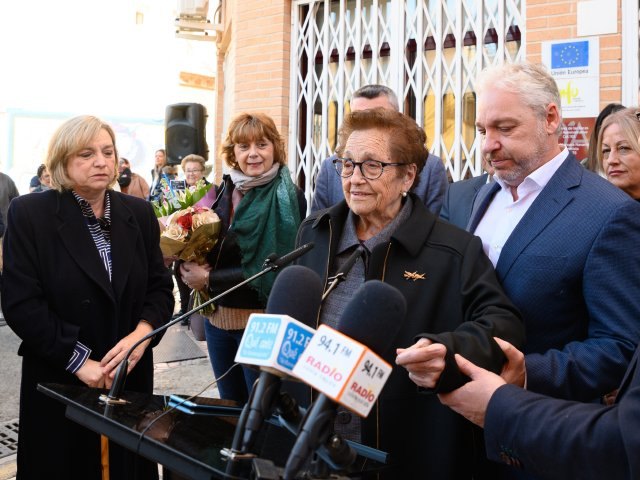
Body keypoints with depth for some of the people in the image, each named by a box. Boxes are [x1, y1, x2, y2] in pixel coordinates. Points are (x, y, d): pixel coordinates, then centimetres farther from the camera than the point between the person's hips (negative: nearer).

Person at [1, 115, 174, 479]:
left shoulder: (139, 213, 4)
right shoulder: (30, 213, -8)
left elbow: (160, 286, 5)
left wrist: (142, 332, -15)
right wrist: (79, 360, -18)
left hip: (130, 376, 3)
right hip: (59, 382, -3)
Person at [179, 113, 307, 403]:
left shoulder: (288, 197, -11)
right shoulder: (222, 191, 6)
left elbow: (272, 270, -16)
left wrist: (209, 279, -13)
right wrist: (191, 266, -8)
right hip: (218, 316, 5)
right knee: (229, 407, 19)